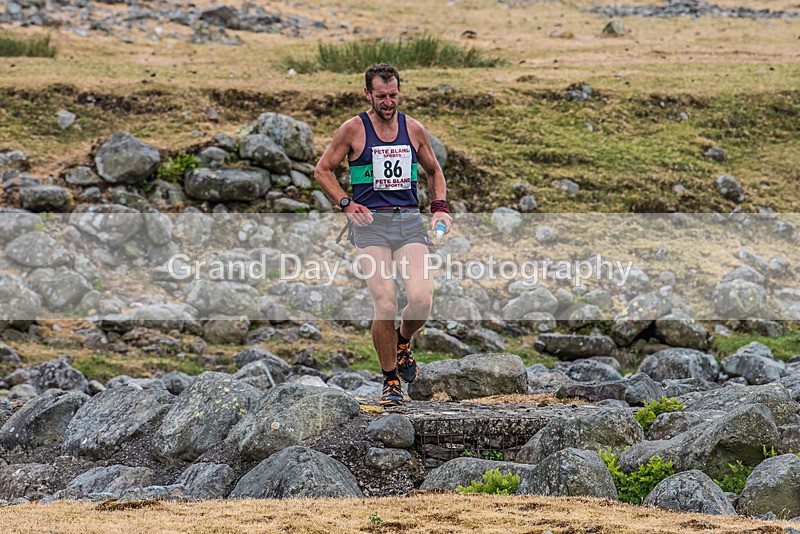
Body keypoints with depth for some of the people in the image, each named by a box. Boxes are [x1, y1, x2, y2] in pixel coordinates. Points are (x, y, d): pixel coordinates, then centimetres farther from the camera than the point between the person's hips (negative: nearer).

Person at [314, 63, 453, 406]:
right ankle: (390, 381, 2)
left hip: (409, 222, 2)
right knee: (386, 304, -16)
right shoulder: (354, 130, 1)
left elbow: (434, 172, 25)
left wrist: (439, 207, 9)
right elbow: (322, 171, 9)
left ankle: (403, 343, 17)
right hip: (370, 223, -2)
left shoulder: (414, 129, 10)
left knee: (421, 299, -18)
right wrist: (346, 203, -4)